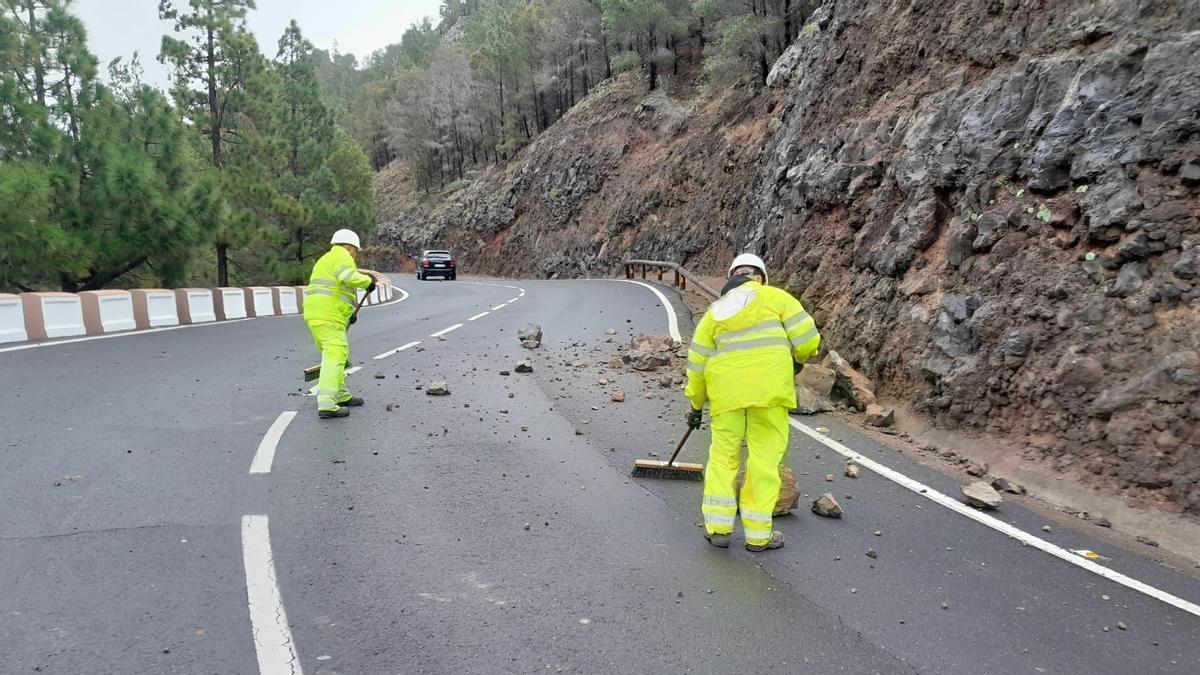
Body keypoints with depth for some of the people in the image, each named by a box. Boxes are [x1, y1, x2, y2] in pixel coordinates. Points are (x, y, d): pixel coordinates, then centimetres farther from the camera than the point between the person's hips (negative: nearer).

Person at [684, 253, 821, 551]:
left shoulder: (714, 311, 19)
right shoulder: (775, 297, 8)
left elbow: (697, 362, 19)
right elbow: (807, 339, 0)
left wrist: (695, 404, 27)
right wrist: (798, 358, 22)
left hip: (726, 393, 3)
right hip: (769, 390, -3)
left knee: (723, 455, 15)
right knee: (765, 458, 6)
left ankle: (717, 527, 16)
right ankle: (758, 534, 13)